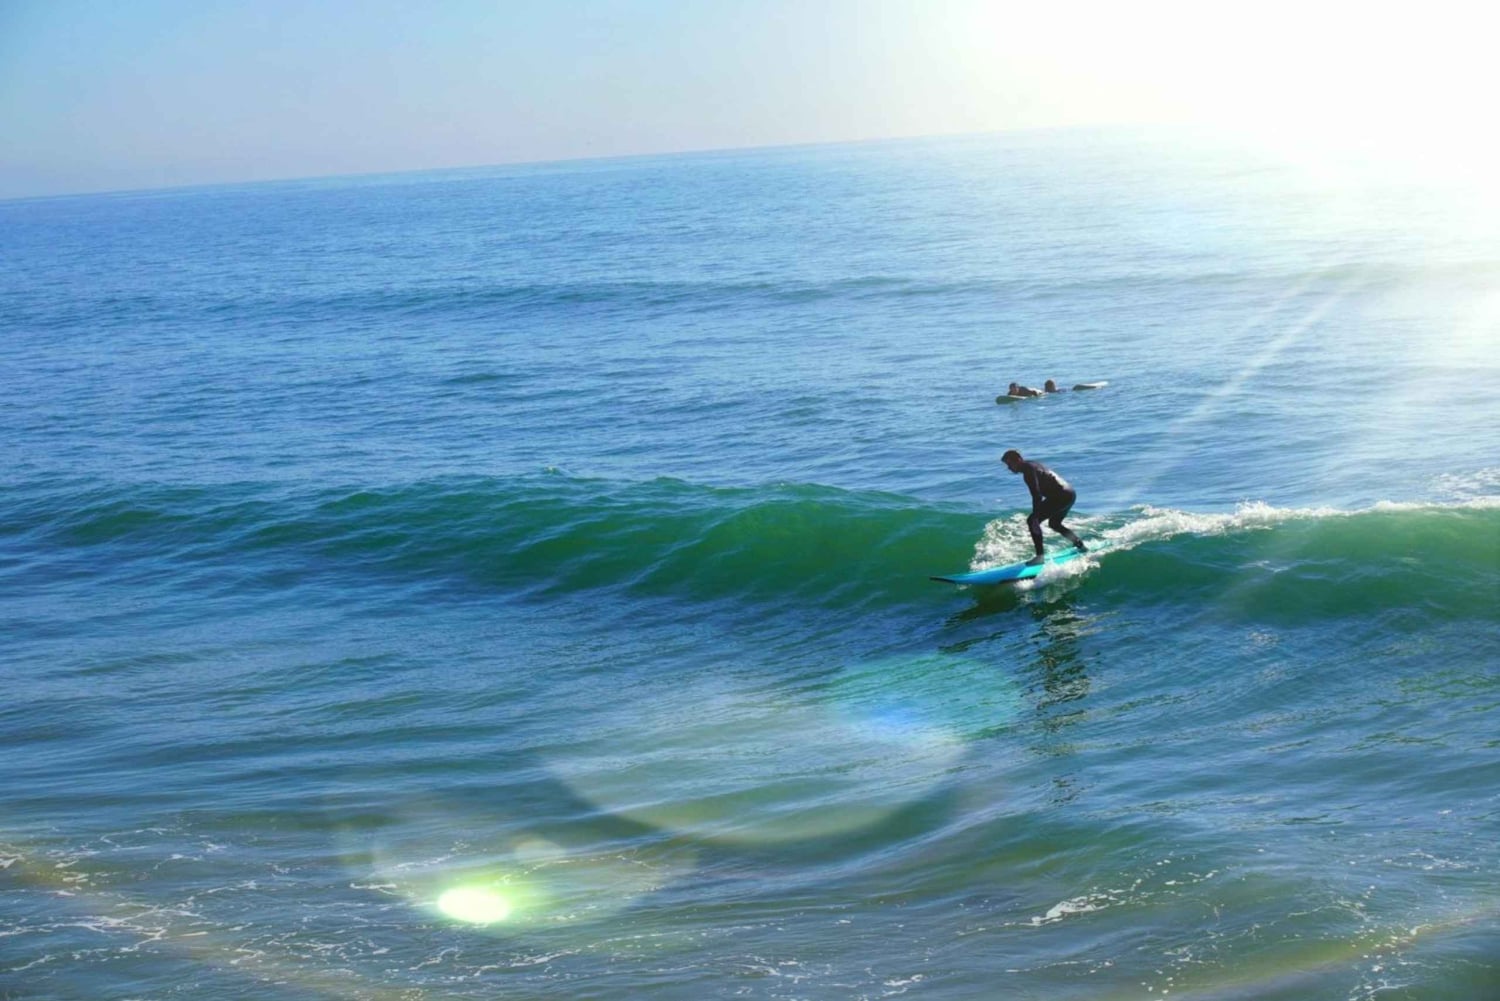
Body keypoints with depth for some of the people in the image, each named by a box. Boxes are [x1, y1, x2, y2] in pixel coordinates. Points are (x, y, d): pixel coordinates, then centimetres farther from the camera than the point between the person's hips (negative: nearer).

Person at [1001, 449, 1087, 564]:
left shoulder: (1028, 470, -16)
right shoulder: (1030, 465, 15)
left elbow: (1036, 495, -25)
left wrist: (1035, 518, -29)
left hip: (1061, 496, -10)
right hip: (1070, 494, 10)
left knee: (1031, 521, -11)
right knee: (1054, 524, 31)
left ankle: (1039, 557, -15)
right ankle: (1080, 545, 41)